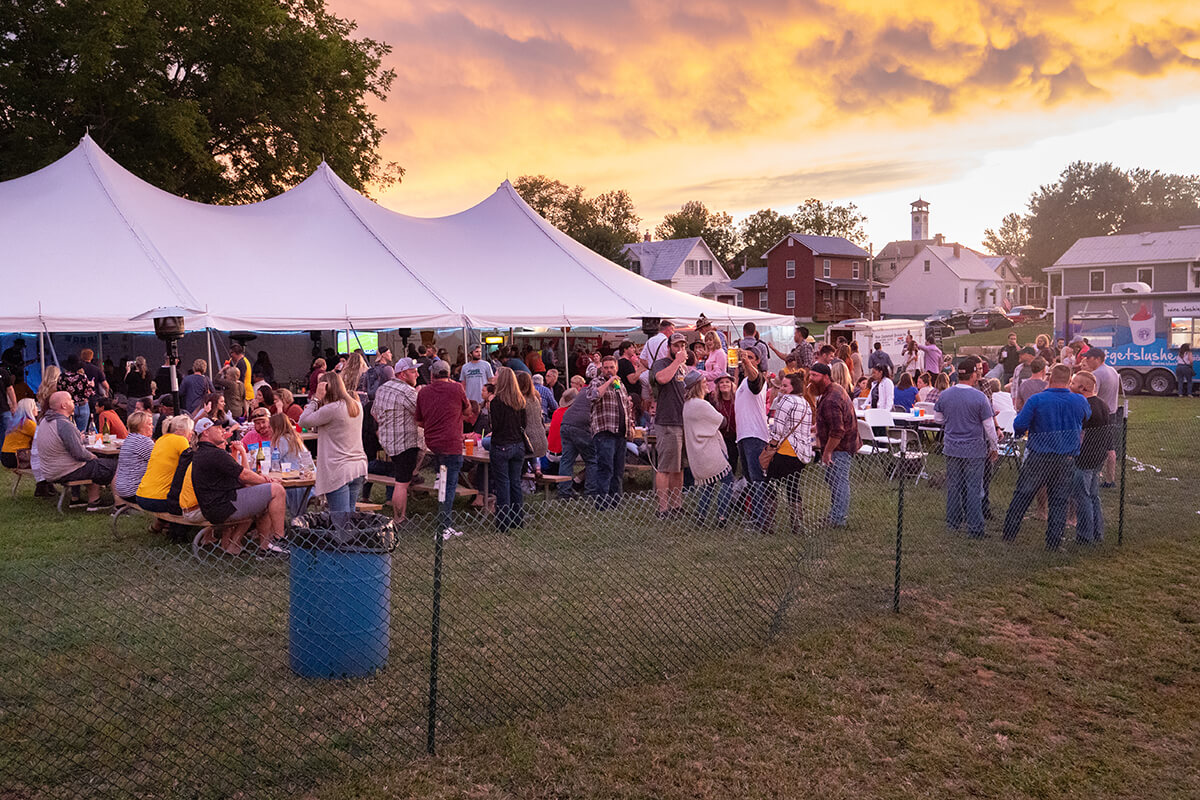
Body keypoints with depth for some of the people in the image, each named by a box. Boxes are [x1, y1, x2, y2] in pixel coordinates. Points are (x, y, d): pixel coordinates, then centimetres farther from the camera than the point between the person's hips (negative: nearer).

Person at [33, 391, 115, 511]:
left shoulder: (44, 421, 6)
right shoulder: (64, 425, -25)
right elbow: (79, 454, -23)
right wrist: (92, 456, -5)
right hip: (65, 474, -10)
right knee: (110, 466, -2)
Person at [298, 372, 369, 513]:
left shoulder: (332, 409, -15)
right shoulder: (356, 405, 10)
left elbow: (303, 421, -7)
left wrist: (316, 399, -4)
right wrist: (317, 409, 13)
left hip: (338, 471, -8)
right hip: (358, 468, 8)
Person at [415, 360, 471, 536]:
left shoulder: (423, 392, 7)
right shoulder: (456, 388, -6)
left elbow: (419, 421, 14)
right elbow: (467, 409, 12)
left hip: (432, 443, 6)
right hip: (451, 443, -6)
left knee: (444, 483, 19)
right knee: (449, 485, -3)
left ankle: (447, 523, 25)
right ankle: (444, 528, -5)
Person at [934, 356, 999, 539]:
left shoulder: (944, 395, -1)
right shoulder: (979, 397, -14)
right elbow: (989, 426, -8)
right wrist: (994, 448, 4)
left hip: (951, 448, 4)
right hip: (974, 450, -4)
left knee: (953, 485, 14)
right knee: (974, 488, 1)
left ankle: (953, 522, 23)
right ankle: (975, 529, 4)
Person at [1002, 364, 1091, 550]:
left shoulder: (1037, 400, -13)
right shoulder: (1080, 402, -2)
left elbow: (1018, 426, -12)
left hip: (1039, 457, -2)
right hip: (1067, 460, 2)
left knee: (1022, 495, 8)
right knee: (1059, 501, 10)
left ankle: (1009, 534, 13)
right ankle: (1053, 541, 13)